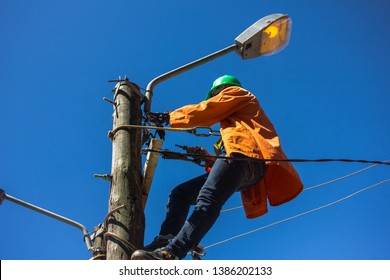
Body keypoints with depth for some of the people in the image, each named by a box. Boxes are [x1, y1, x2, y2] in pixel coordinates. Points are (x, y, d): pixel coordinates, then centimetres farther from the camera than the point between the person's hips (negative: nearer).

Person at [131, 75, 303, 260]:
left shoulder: (236, 93, 24)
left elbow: (204, 111, 11)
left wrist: (170, 117, 21)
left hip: (242, 153, -9)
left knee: (207, 198, -32)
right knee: (180, 194, 0)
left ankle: (171, 253, -53)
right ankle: (164, 242, -23)